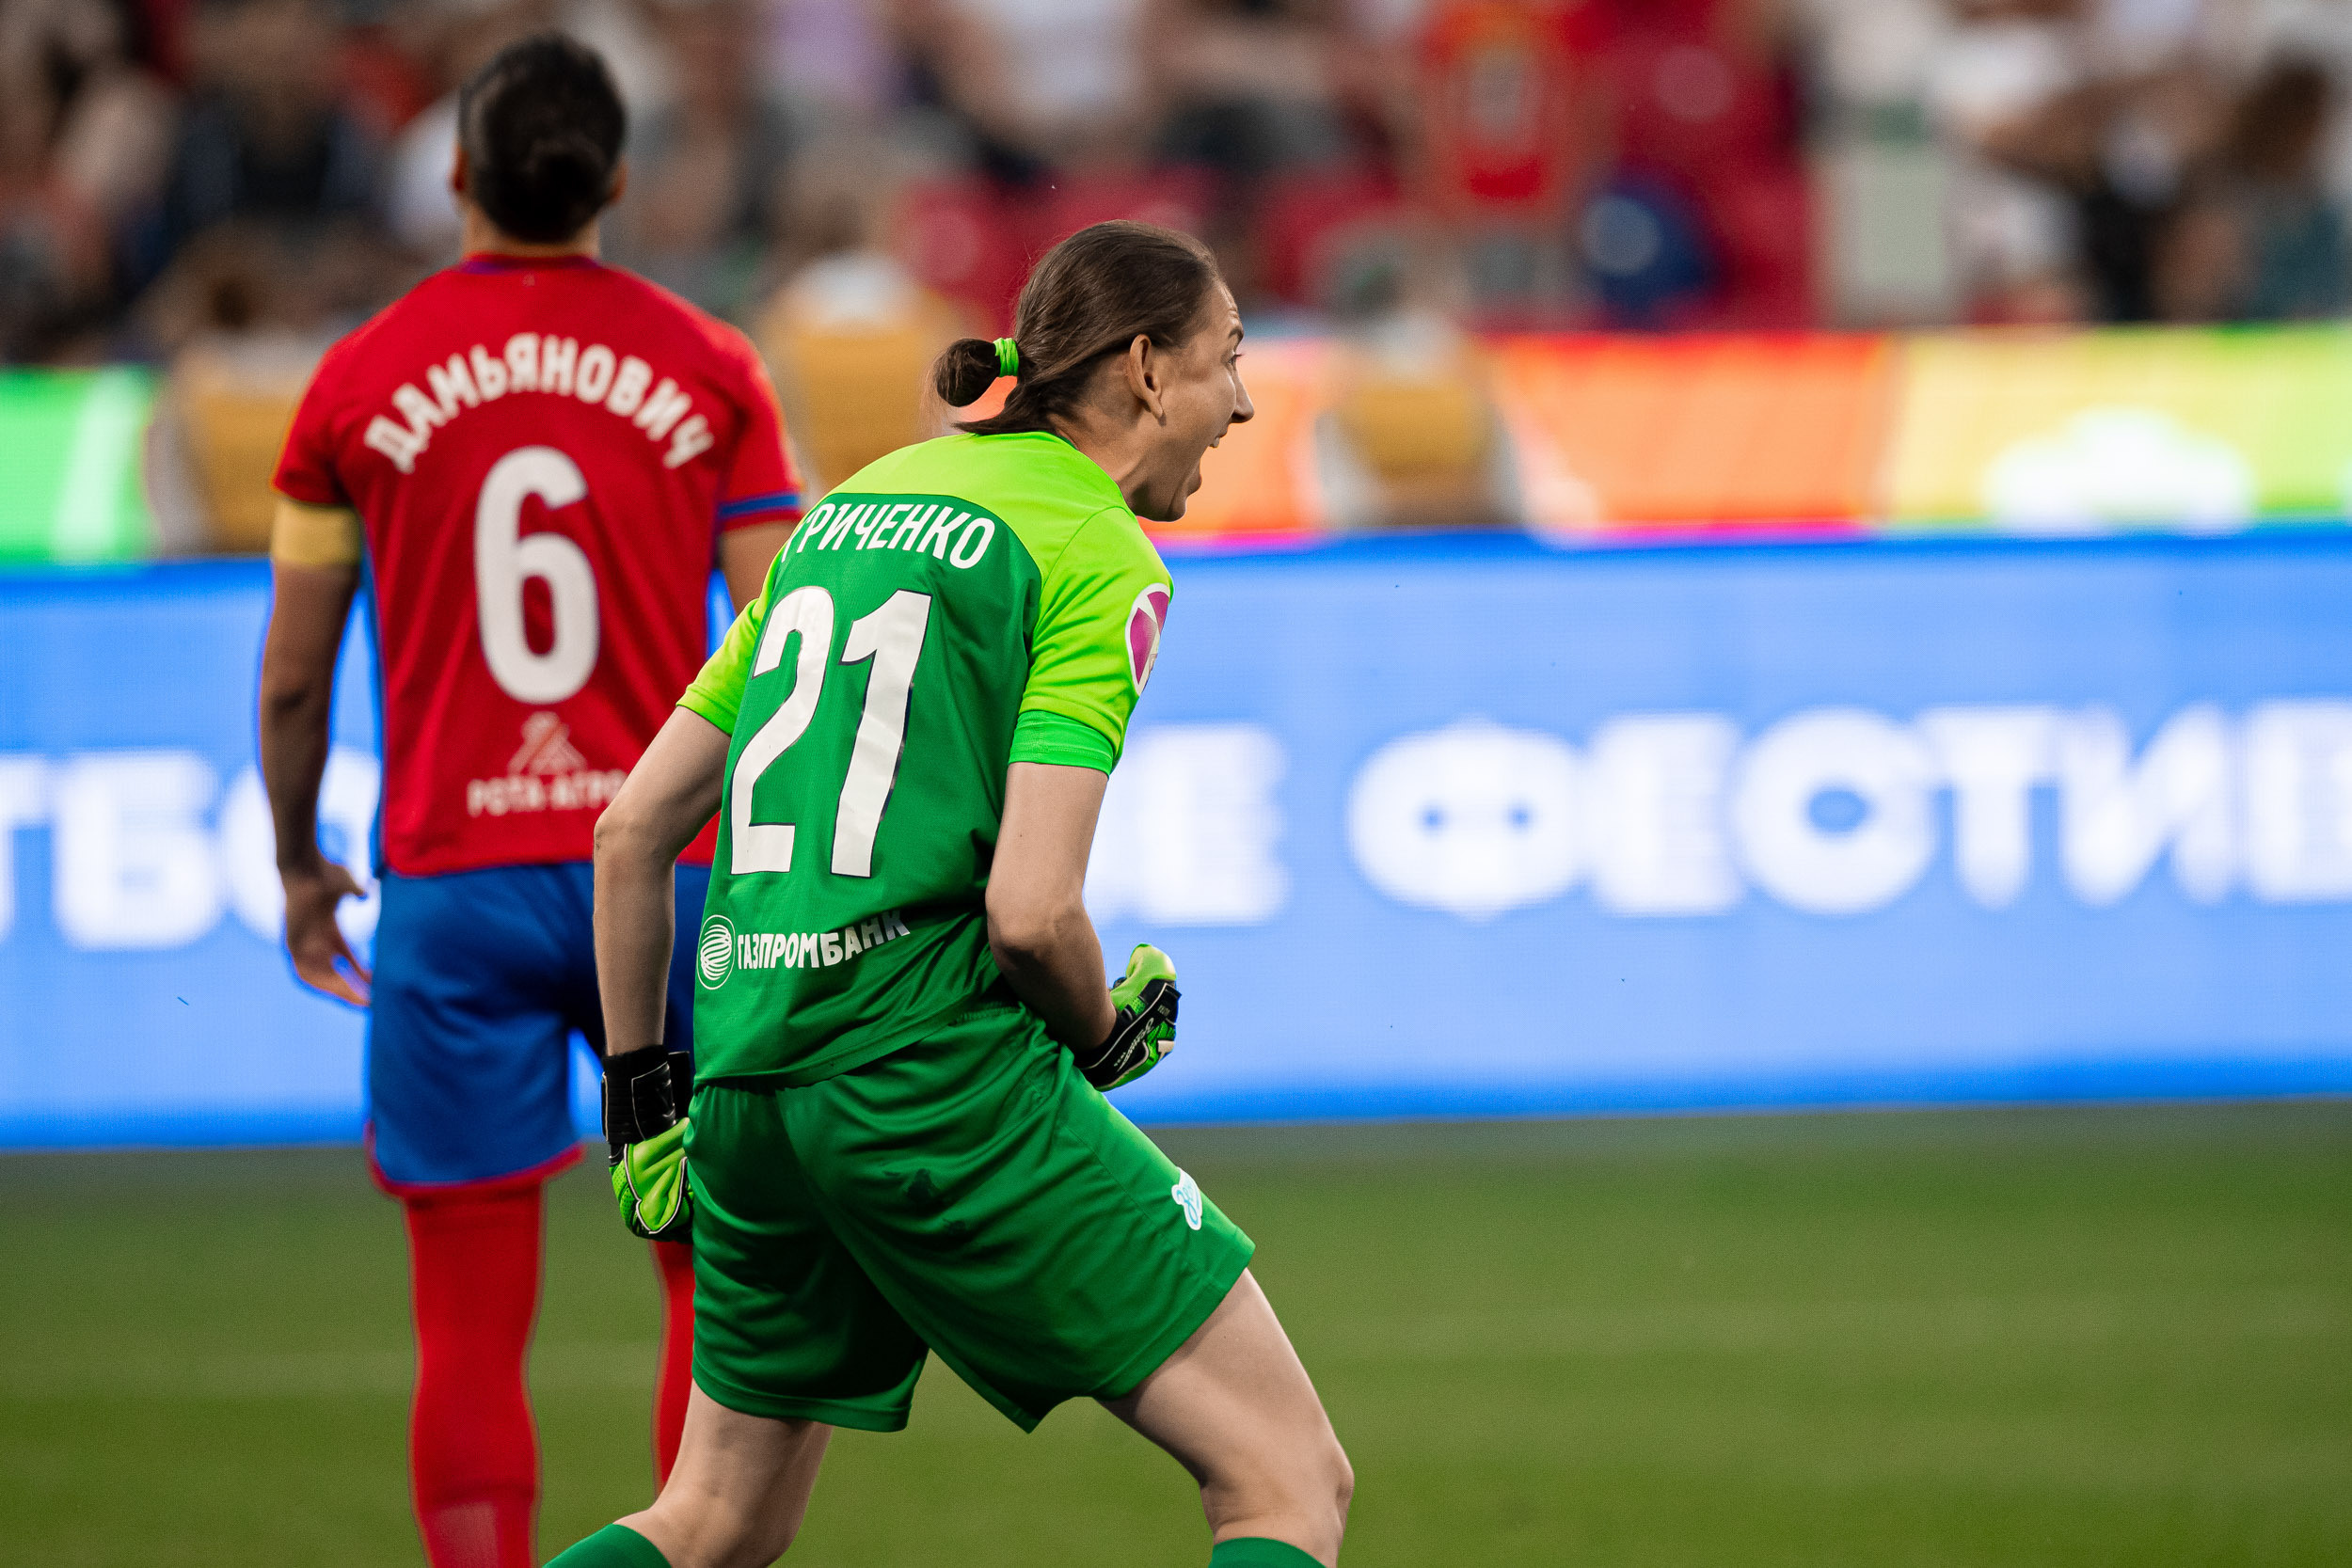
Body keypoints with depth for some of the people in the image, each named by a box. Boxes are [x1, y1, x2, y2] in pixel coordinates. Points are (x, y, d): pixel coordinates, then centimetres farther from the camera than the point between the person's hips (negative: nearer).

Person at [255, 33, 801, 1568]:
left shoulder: (361, 380, 1)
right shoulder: (708, 369, 1)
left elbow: (292, 674, 7)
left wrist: (298, 865, 22)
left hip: (452, 888, 0)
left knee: (471, 1329, 2)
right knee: (715, 1279, 14)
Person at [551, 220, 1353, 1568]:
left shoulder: (855, 507, 18)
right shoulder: (1098, 559, -5)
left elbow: (631, 833, 19)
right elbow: (1030, 912, -16)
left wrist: (641, 1100, 26)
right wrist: (1107, 1036, 5)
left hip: (753, 1079, 8)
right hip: (936, 1074, -8)